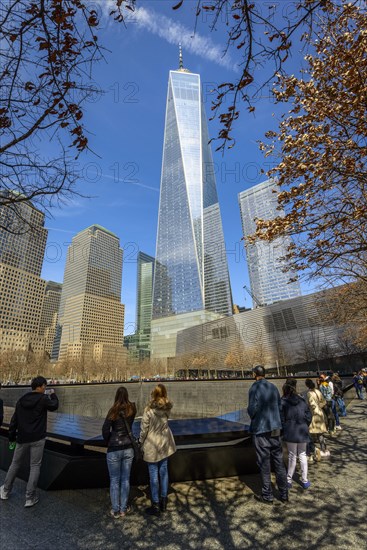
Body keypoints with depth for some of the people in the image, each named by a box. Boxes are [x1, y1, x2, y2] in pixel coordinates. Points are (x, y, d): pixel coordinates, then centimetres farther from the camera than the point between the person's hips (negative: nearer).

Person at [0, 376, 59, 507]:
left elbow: (14, 420, 8)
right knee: (35, 466, 6)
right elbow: (54, 406, 3)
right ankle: (30, 498, 11)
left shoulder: (21, 400, 3)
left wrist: (12, 437, 18)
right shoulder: (43, 398, -14)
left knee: (15, 463, 24)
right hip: (37, 439, -5)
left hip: (22, 438, 5)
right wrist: (53, 395, 18)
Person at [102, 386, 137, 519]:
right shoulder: (132, 409, -6)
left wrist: (108, 442, 1)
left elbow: (105, 429, -14)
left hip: (114, 450, -3)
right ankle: (123, 509, 29)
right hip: (128, 448, 3)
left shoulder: (113, 410, -16)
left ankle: (115, 511, 25)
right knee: (125, 479, 17)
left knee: (114, 480, 14)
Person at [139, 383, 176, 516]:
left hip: (152, 446, -4)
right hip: (165, 444, 5)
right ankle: (163, 502, 34)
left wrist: (141, 443, 1)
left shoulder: (149, 410, -22)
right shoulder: (167, 408, -11)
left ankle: (156, 506, 23)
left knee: (153, 475, 10)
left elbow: (144, 429, -15)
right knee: (164, 471, 18)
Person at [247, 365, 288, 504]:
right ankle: (284, 494, 27)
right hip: (275, 429, 5)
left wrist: (253, 418, 4)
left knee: (264, 464, 8)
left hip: (260, 430, -5)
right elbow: (279, 407, 7)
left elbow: (252, 410, -18)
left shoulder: (254, 388, -16)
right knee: (279, 462, 16)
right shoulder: (273, 387, 2)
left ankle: (267, 496, 20)